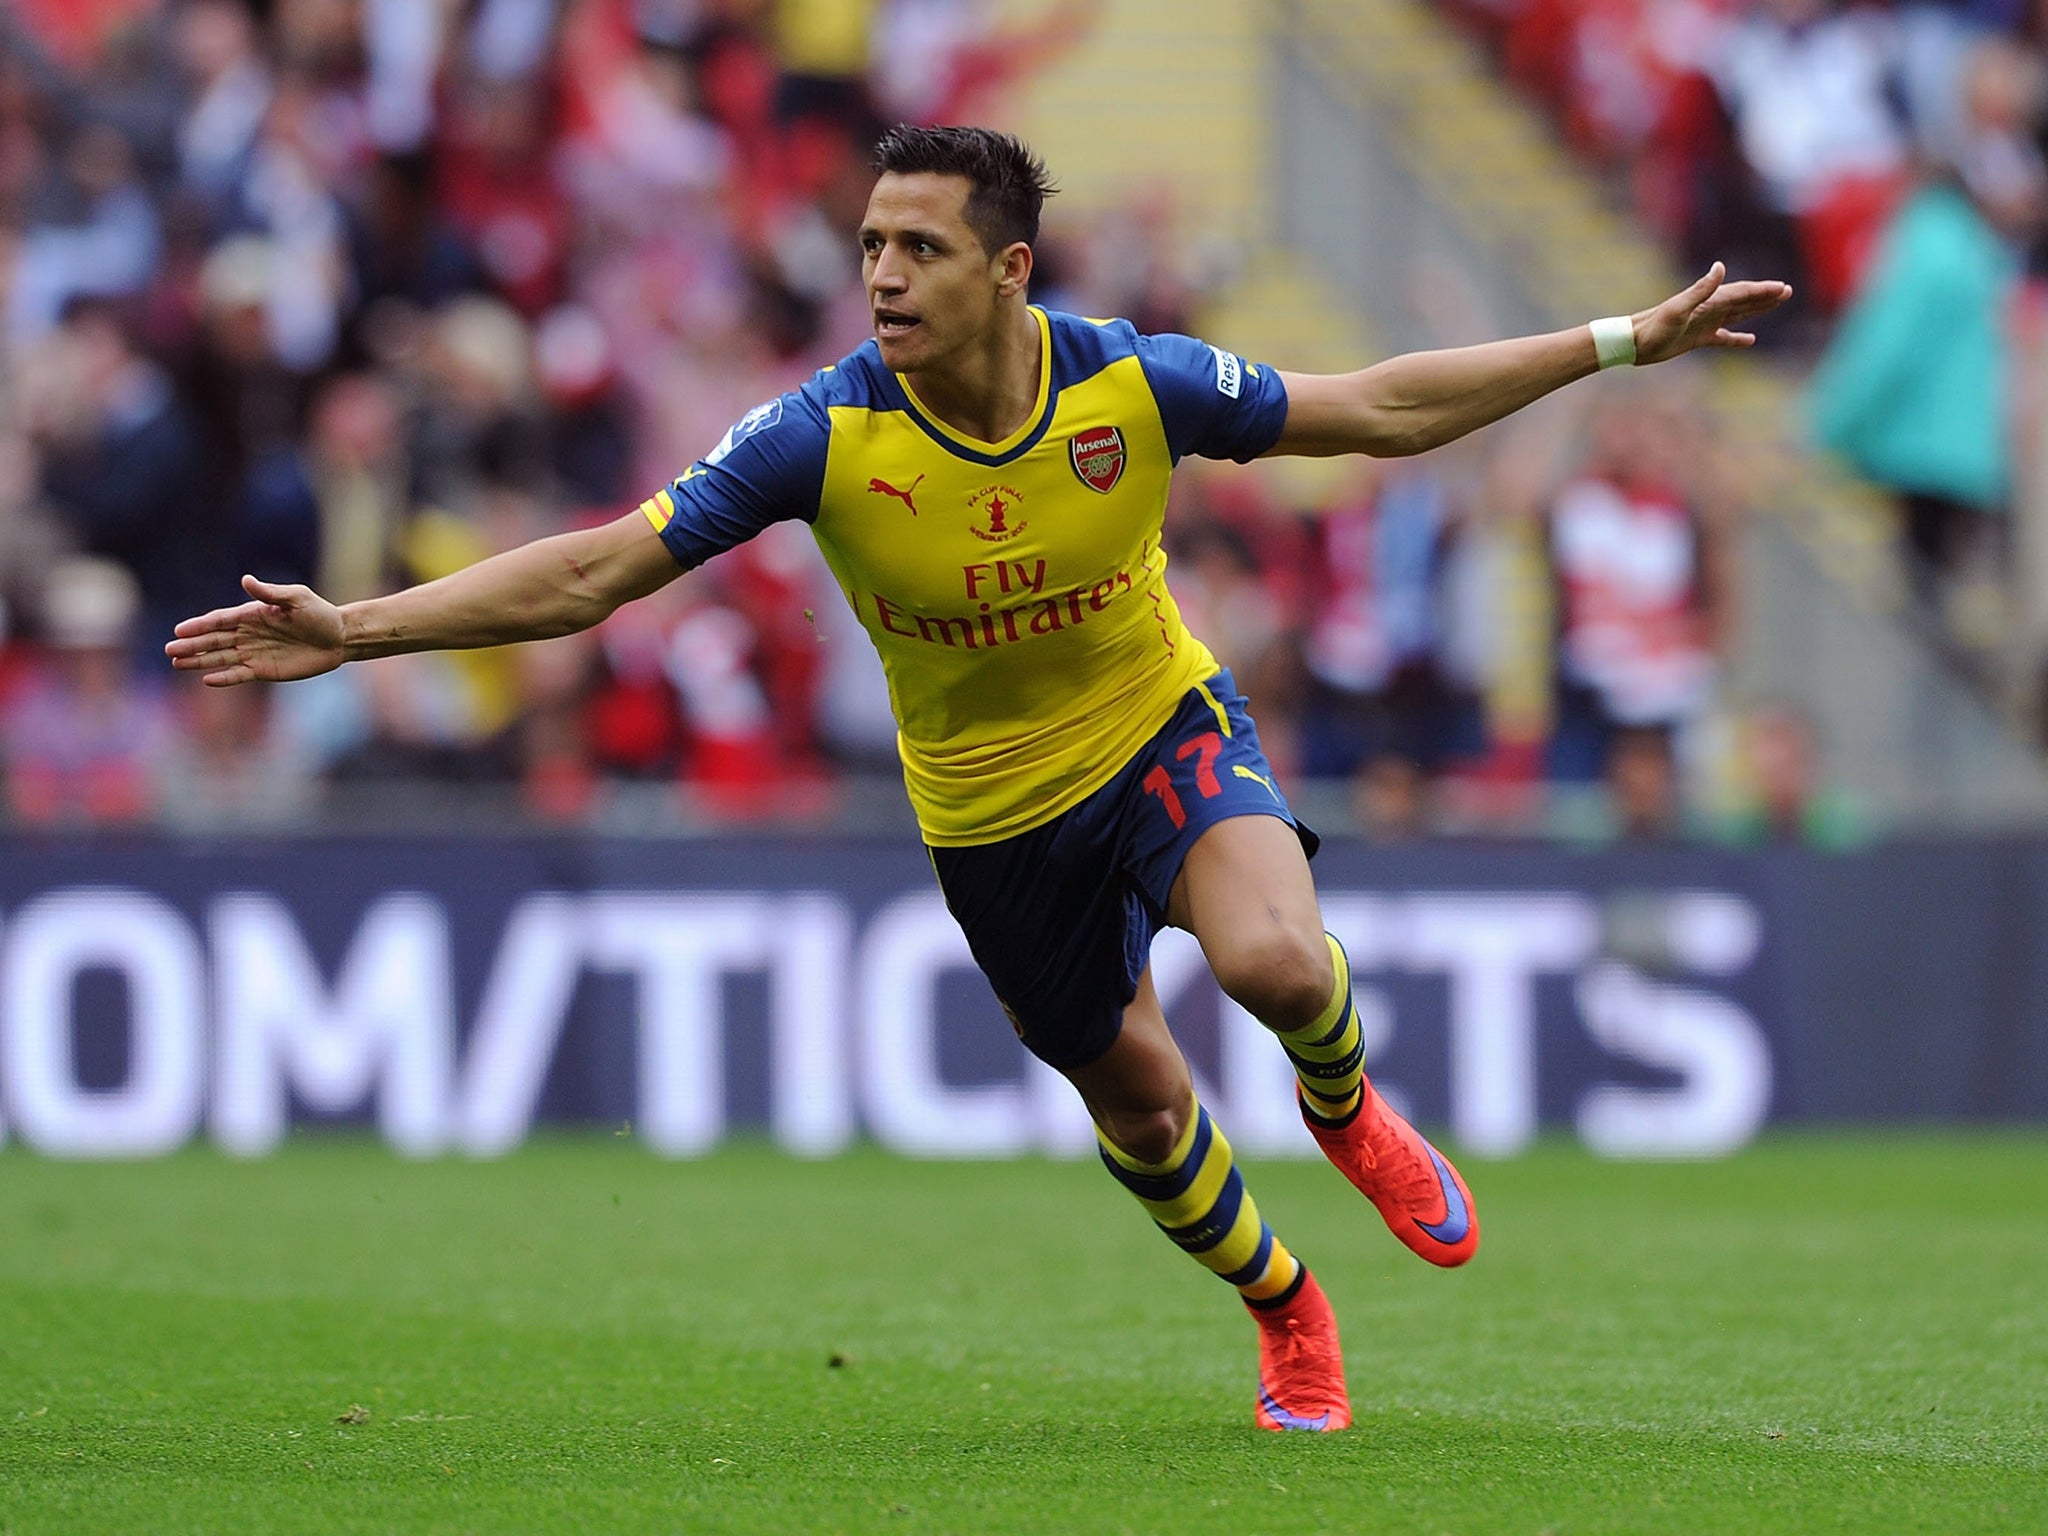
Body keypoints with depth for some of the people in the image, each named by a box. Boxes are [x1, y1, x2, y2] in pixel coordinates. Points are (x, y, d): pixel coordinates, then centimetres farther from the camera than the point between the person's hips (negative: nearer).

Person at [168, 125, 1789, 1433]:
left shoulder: (1133, 383, -21)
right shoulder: (828, 435, -24)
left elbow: (1380, 406, -8)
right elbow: (595, 569, -22)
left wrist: (1625, 341, -9)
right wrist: (359, 628, -31)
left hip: (1166, 726, -1)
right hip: (994, 813, 1)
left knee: (1274, 960, -30)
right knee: (1137, 1102, 11)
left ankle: (1349, 1109, 8)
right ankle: (1288, 1314, 42)